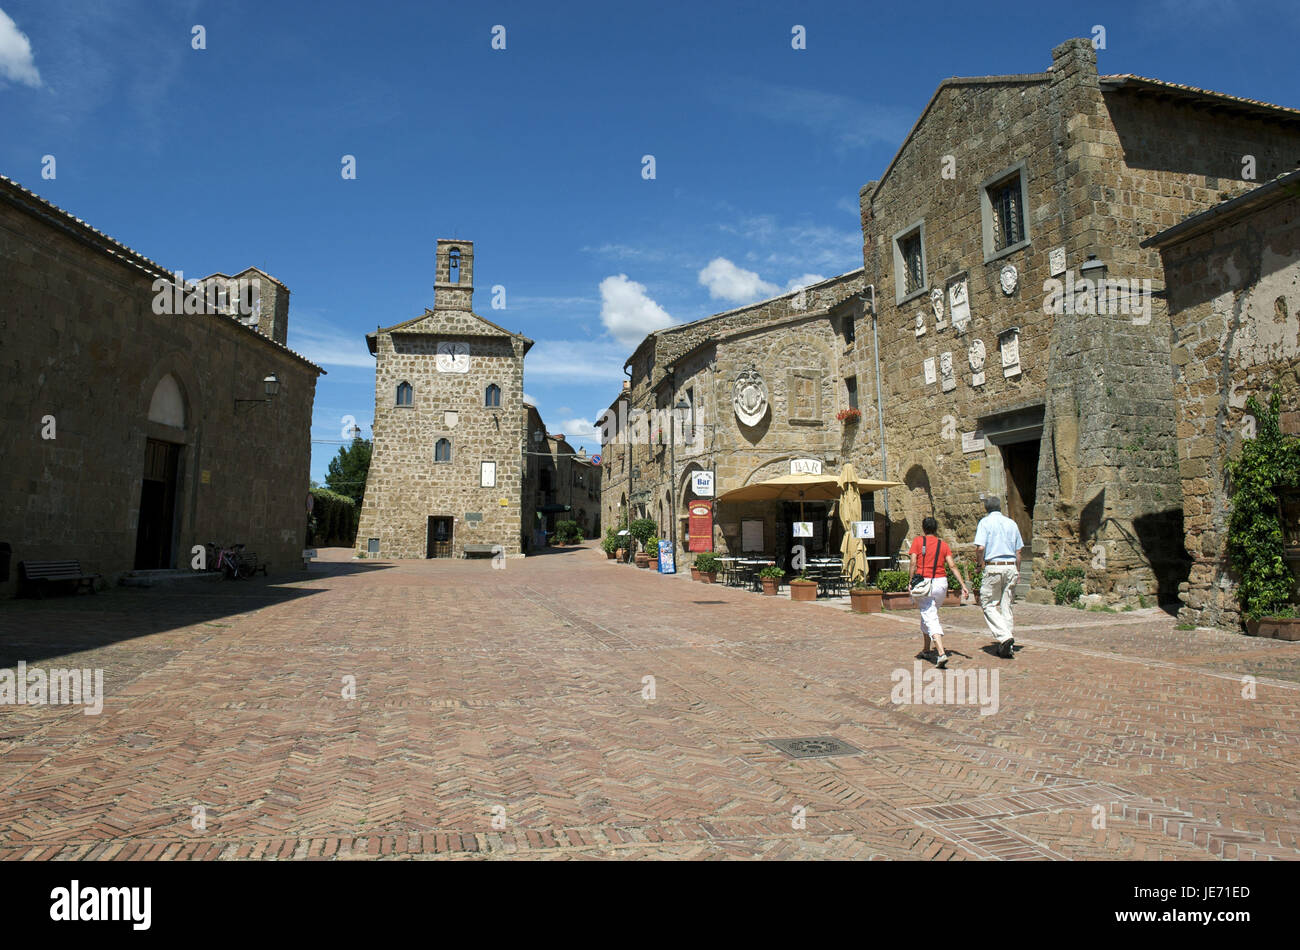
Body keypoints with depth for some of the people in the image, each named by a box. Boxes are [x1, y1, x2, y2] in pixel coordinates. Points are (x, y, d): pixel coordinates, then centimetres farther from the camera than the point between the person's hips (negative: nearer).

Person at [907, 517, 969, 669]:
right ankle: (925, 649, 34)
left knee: (930, 618, -4)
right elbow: (952, 565, 0)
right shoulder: (943, 544, 9)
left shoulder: (917, 541, 1)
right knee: (930, 614, 22)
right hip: (941, 582, 4)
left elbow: (913, 562, -10)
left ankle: (941, 653, -20)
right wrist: (963, 584, -2)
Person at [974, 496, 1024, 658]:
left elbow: (980, 547, -14)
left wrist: (979, 564, 2)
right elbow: (1018, 551, 12)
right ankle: (1008, 642, 8)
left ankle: (1004, 637, -14)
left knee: (989, 605, 3)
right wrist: (1017, 572, 20)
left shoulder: (985, 522, -2)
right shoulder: (1011, 523, 12)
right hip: (1011, 567, 5)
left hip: (993, 567, -5)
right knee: (1006, 606, 9)